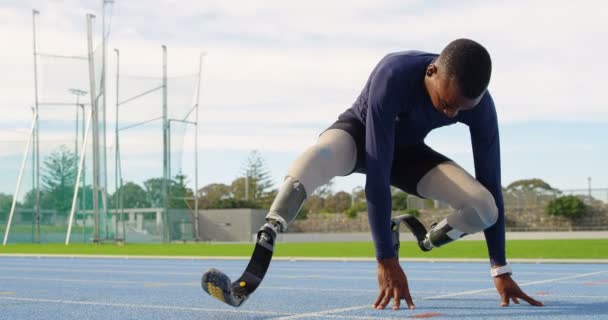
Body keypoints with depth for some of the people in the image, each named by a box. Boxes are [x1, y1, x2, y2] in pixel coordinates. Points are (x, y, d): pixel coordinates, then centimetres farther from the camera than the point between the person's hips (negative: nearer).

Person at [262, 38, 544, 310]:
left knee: (483, 209, -20)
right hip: (359, 133, -3)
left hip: (406, 151, 4)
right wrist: (386, 260, -44)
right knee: (320, 156, -42)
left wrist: (501, 270, -20)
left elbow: (491, 183, -21)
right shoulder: (393, 76, -40)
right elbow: (377, 174, -42)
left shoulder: (479, 104, -27)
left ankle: (431, 239, 12)